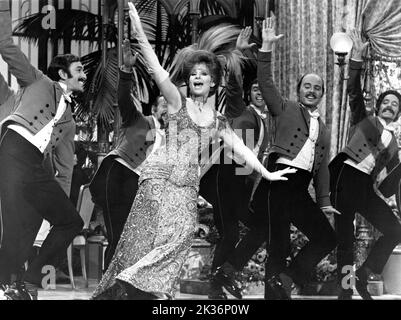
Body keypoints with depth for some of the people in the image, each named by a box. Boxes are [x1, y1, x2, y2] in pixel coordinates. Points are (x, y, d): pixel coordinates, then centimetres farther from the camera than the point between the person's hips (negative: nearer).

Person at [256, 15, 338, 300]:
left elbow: (322, 167, 23)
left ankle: (285, 280, 2)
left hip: (301, 190, 6)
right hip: (281, 178, -6)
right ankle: (275, 291, -5)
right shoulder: (286, 108, 11)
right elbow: (266, 84, -3)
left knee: (327, 238, -2)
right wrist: (267, 48, -13)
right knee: (279, 244, -9)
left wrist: (324, 201, 14)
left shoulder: (323, 130, 25)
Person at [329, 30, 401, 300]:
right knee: (345, 233, -13)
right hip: (345, 174, -5)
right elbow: (354, 91, 3)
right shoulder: (364, 120, 16)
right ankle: (346, 288, -12)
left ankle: (363, 276, 3)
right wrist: (357, 58, -7)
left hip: (366, 186, 5)